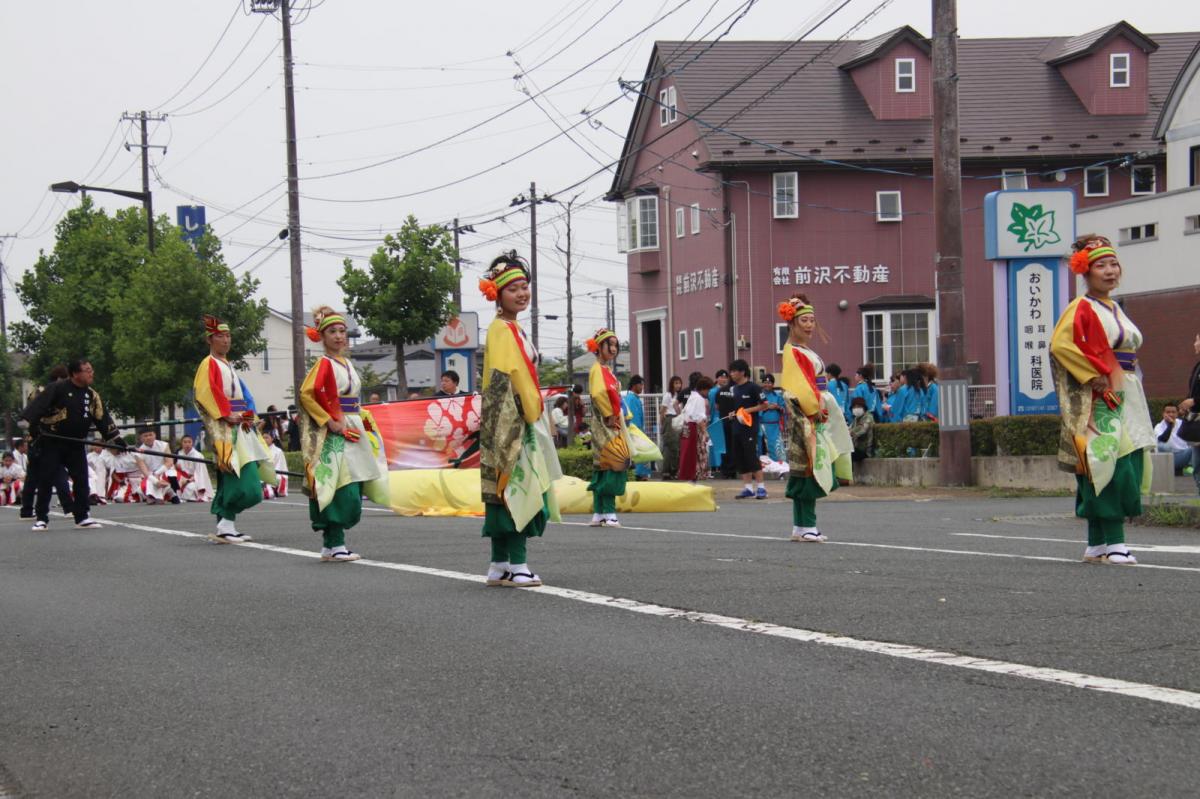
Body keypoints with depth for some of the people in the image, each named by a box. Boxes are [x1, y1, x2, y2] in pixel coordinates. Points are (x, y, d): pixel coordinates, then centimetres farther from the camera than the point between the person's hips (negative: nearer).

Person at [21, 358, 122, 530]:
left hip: (75, 444, 5)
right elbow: (38, 405, -19)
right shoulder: (58, 388, -14)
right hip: (51, 442, -5)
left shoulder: (92, 395, 3)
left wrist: (116, 438, -1)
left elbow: (102, 418, 5)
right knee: (45, 480, -3)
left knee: (82, 480, 1)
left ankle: (82, 517, 10)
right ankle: (41, 518, 4)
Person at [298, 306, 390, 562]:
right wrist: (329, 422, -19)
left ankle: (332, 543, 11)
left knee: (354, 492, 5)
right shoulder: (324, 364, -7)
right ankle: (334, 546, -9)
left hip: (353, 432, 8)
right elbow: (306, 394, -17)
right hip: (334, 436, -8)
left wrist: (363, 418, 11)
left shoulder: (347, 364, 16)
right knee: (344, 491, -13)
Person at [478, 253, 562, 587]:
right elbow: (504, 382, -18)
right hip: (511, 424, -10)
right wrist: (532, 413, -13)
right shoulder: (502, 331, -12)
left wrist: (536, 415, 16)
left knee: (505, 493, 10)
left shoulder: (513, 330, 19)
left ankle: (499, 566, 13)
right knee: (517, 489, -11)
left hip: (522, 423, 10)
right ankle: (517, 564, -11)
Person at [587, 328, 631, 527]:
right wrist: (609, 416, -19)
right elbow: (598, 393, -27)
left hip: (612, 424, 9)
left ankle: (599, 514, 11)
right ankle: (608, 513, -14)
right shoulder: (598, 369, -11)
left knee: (602, 468, 9)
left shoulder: (607, 370, 18)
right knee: (612, 465, -13)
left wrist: (616, 417, 12)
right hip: (605, 425, -9)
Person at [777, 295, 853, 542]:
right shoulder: (792, 352, -9)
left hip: (817, 413, 9)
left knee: (807, 470, 8)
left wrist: (822, 406, 12)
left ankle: (801, 526, 10)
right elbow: (798, 387, -17)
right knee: (809, 468, -11)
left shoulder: (807, 352, 20)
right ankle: (806, 525, -11)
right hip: (804, 415, -9)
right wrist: (814, 408, -19)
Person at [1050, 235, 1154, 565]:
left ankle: (1096, 544, 9)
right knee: (1110, 464, -14)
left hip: (1127, 398, 8)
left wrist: (1126, 374, 16)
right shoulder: (1082, 308, -6)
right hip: (1100, 400, -8)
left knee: (1127, 465, 5)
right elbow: (1060, 343, -21)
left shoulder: (1115, 309, 19)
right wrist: (1094, 374, -20)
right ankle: (1113, 541, -14)